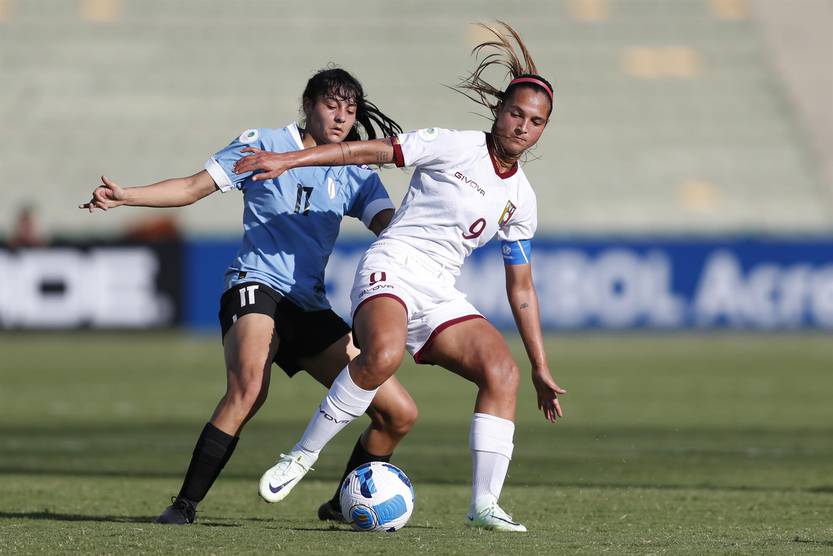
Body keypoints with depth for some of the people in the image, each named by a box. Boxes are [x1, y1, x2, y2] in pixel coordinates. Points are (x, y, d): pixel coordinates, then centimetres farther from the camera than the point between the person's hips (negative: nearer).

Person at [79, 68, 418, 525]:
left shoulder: (356, 175, 14)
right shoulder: (264, 145, 4)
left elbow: (391, 224, -1)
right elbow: (193, 187, 3)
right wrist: (123, 195, -9)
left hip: (311, 308, 5)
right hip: (257, 286, -5)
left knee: (399, 414, 0)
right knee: (248, 388, -36)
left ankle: (345, 504, 21)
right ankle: (185, 504, -30)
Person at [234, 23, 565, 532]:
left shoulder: (521, 199, 13)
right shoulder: (454, 147, -2)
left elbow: (521, 289, 19)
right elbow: (369, 151, -1)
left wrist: (541, 368, 16)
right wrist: (288, 161, -8)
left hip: (441, 296, 5)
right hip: (392, 270, -5)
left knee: (503, 372, -18)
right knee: (383, 354, -36)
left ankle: (484, 504, -17)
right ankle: (304, 454, -19)